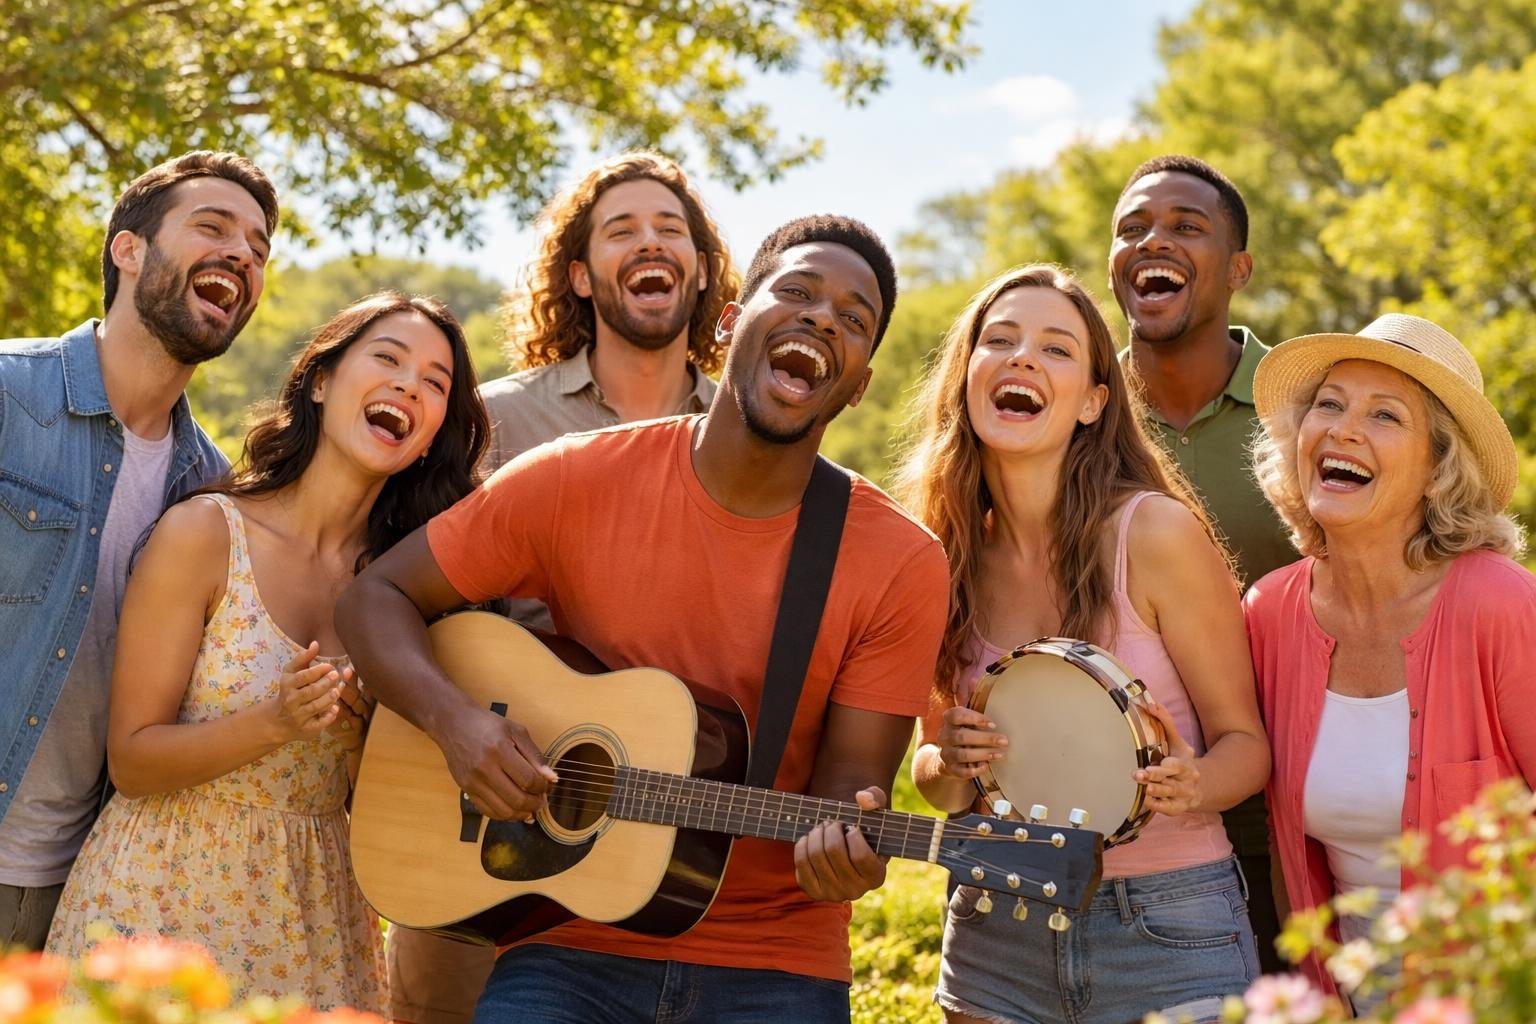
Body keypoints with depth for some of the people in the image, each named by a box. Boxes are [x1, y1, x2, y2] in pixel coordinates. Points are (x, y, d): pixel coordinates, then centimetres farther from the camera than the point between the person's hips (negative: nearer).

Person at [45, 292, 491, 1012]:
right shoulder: (204, 533, -11)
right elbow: (130, 759, -11)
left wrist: (364, 723, -13)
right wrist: (276, 722, -25)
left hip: (317, 923, 4)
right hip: (166, 896, -3)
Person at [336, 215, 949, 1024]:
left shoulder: (902, 565, -7)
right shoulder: (578, 481, -4)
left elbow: (846, 785, -4)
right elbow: (376, 600, 2)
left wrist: (845, 848, -27)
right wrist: (455, 721, -16)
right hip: (574, 948, -1)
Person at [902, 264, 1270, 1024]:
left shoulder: (1155, 533, -13)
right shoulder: (945, 555, -2)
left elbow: (1246, 742, -5)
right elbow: (931, 768, 9)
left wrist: (1190, 786, -25)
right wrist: (948, 766, -13)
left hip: (1169, 932, -3)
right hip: (994, 939, 3)